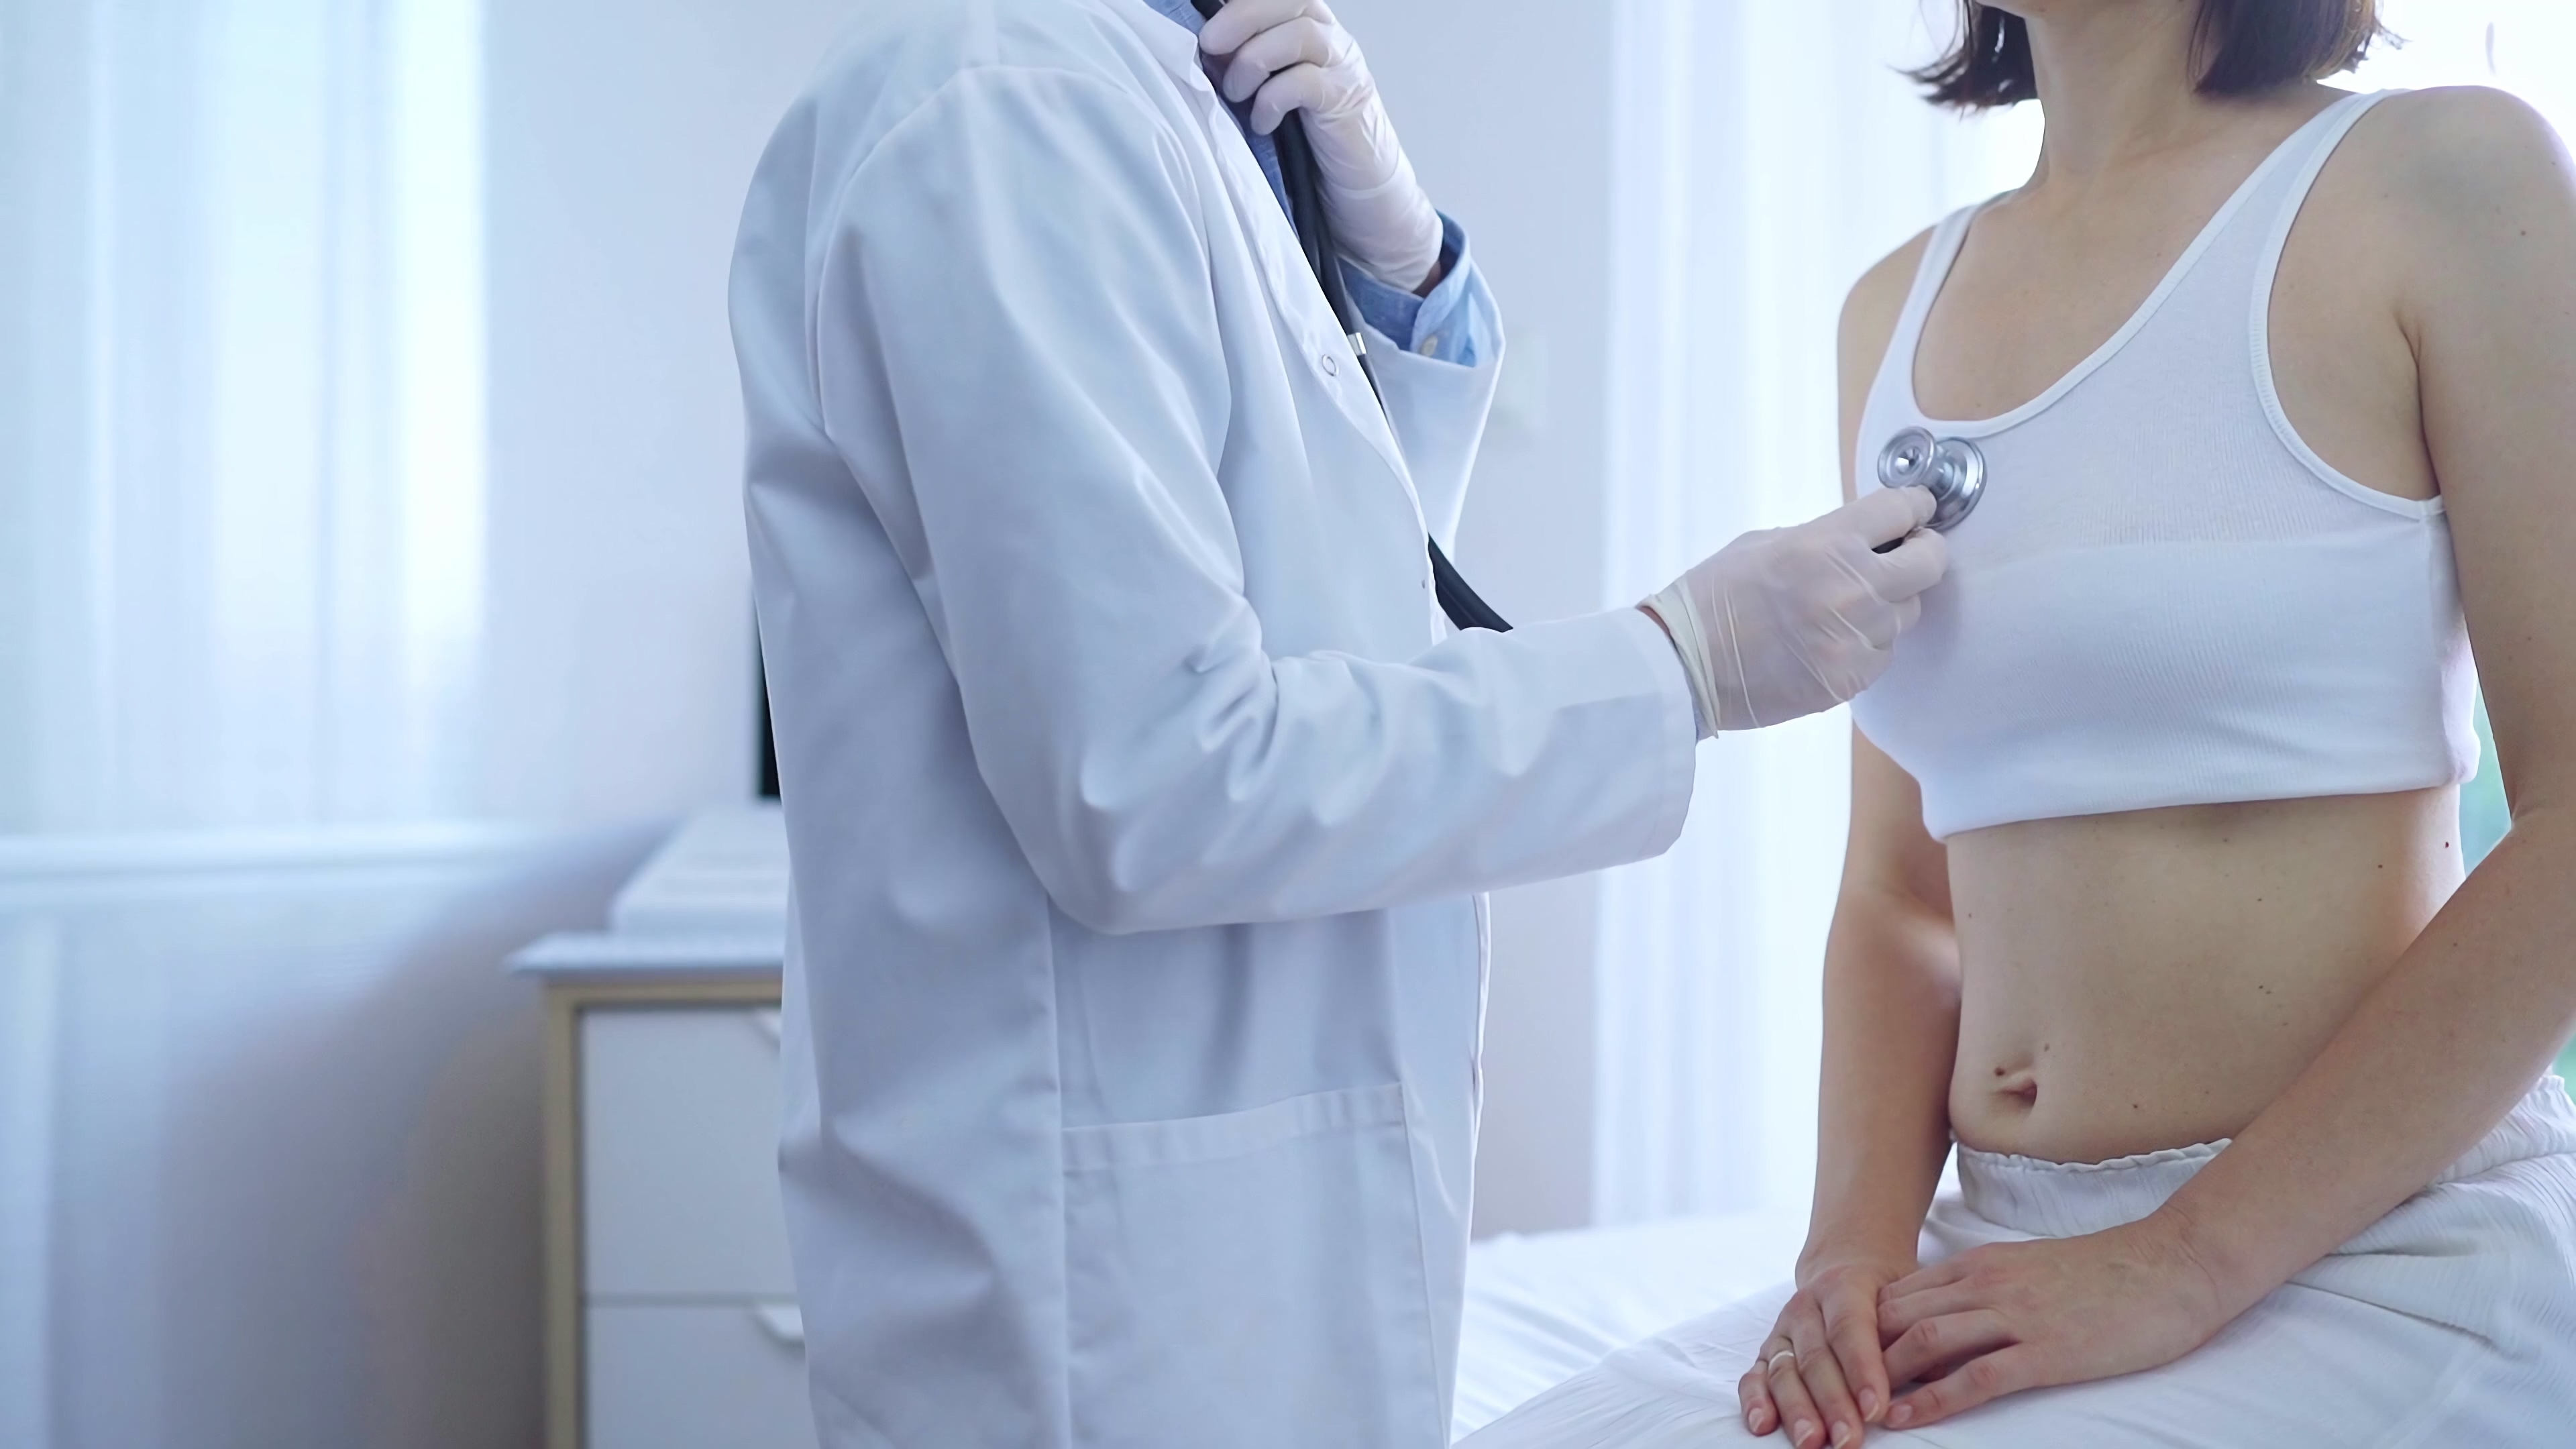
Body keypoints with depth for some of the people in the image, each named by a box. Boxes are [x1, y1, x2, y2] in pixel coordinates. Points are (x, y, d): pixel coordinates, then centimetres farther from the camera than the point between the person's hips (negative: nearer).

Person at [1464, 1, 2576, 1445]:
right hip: (2003, 1248, 5)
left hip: (2374, 1244, -4)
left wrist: (2183, 1265, -14)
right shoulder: (1898, 308, 12)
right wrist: (1862, 1237, -4)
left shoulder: (2451, 175, -4)